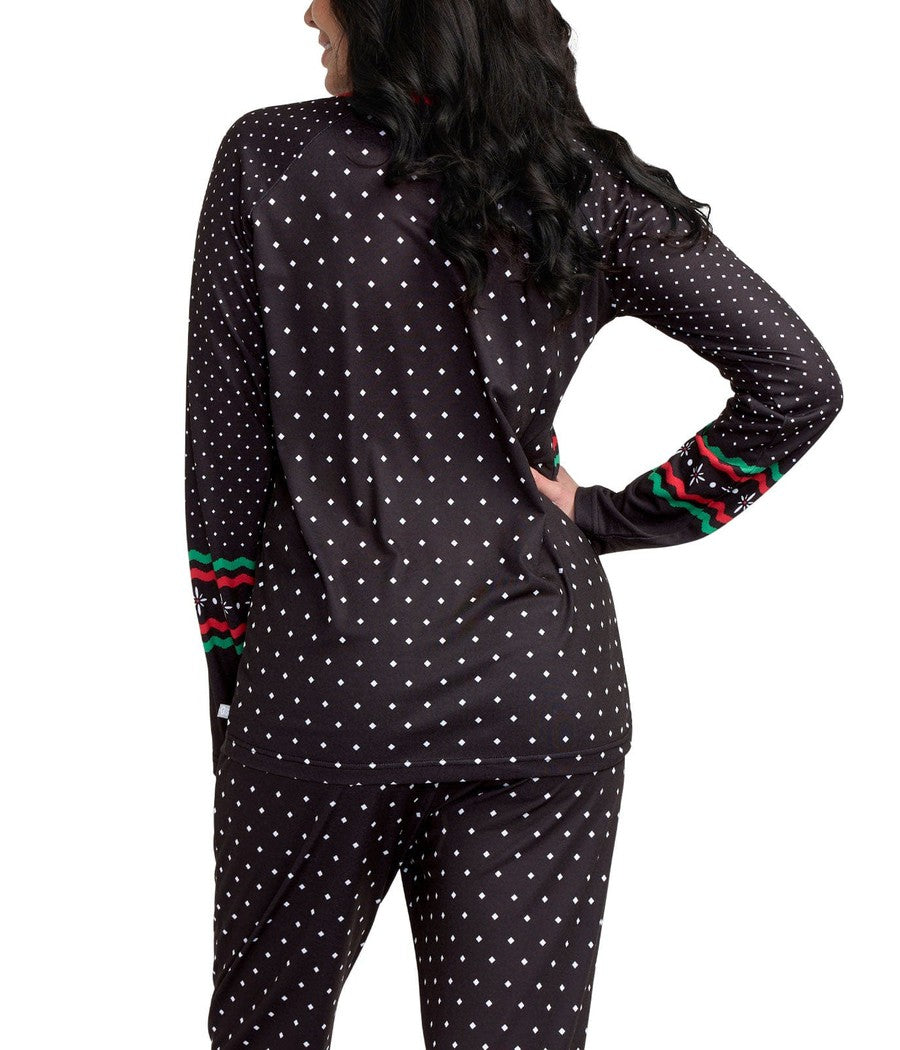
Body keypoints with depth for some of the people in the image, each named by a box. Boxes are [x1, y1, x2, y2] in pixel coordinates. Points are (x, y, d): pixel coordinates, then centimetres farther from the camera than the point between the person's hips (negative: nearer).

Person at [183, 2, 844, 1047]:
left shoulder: (270, 158, -3)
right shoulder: (591, 185, 2)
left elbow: (223, 460, -1)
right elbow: (802, 383, -3)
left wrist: (229, 688, 7)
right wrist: (611, 519, 3)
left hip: (325, 682, -1)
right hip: (543, 680, 2)